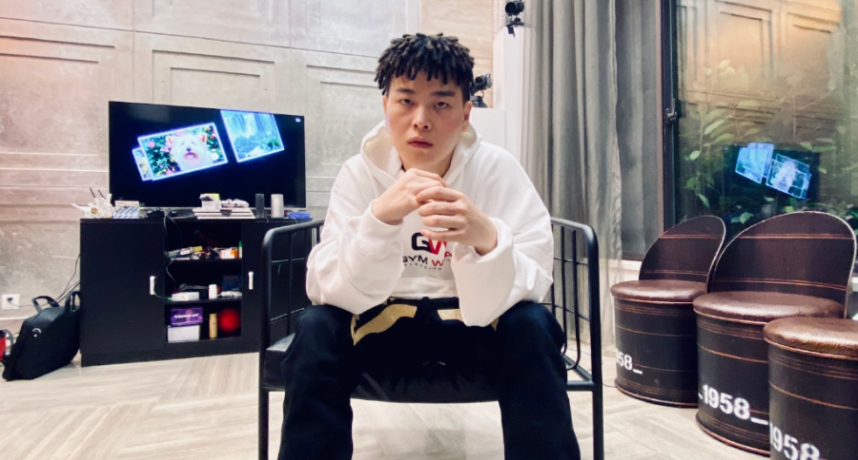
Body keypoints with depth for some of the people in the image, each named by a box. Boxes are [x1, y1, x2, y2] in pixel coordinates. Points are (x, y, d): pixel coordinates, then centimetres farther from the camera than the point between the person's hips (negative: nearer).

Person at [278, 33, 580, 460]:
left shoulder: (498, 168, -15)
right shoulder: (359, 172, -11)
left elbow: (501, 301, -21)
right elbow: (330, 290, -20)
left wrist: (487, 239, -43)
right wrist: (379, 218, -38)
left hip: (471, 321, 0)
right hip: (382, 318, 1)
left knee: (531, 328, -28)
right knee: (316, 331, -26)